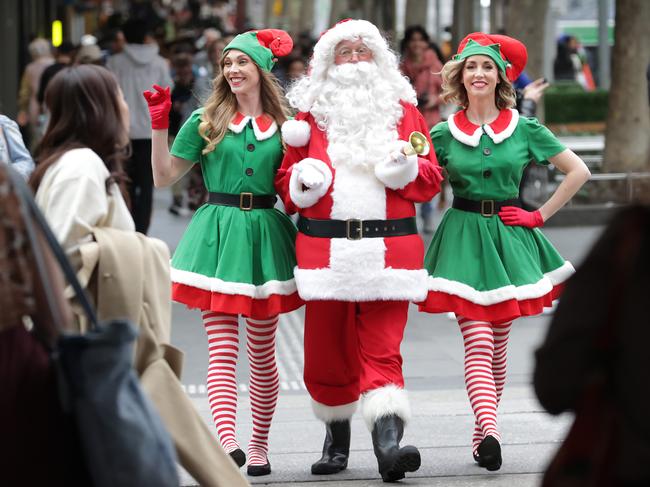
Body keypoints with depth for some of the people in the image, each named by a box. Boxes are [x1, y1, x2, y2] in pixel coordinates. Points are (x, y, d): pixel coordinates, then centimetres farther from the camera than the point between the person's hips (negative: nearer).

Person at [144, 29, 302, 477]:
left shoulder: (284, 124, 9)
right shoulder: (206, 122, 7)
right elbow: (164, 176, 7)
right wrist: (160, 125, -1)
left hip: (266, 235, 1)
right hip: (218, 232, -1)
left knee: (262, 353, 7)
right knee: (222, 349, -11)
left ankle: (259, 445, 19)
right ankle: (226, 441, -22)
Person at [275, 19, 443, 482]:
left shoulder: (404, 110, 12)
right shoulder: (310, 114, 11)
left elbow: (431, 179, 9)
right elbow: (286, 180, 13)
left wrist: (407, 167, -12)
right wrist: (302, 182, -9)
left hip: (388, 247, -1)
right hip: (325, 247, 1)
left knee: (382, 351, -11)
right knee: (326, 351, 6)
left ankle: (388, 443, -21)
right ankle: (336, 436, 26)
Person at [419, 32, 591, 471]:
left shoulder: (525, 129, 2)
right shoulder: (445, 134, 3)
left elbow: (579, 171, 4)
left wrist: (540, 215, 1)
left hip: (510, 237, 2)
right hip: (464, 240, -1)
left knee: (498, 347, 7)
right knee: (478, 342, -15)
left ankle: (483, 432, 18)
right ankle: (490, 433, -27)